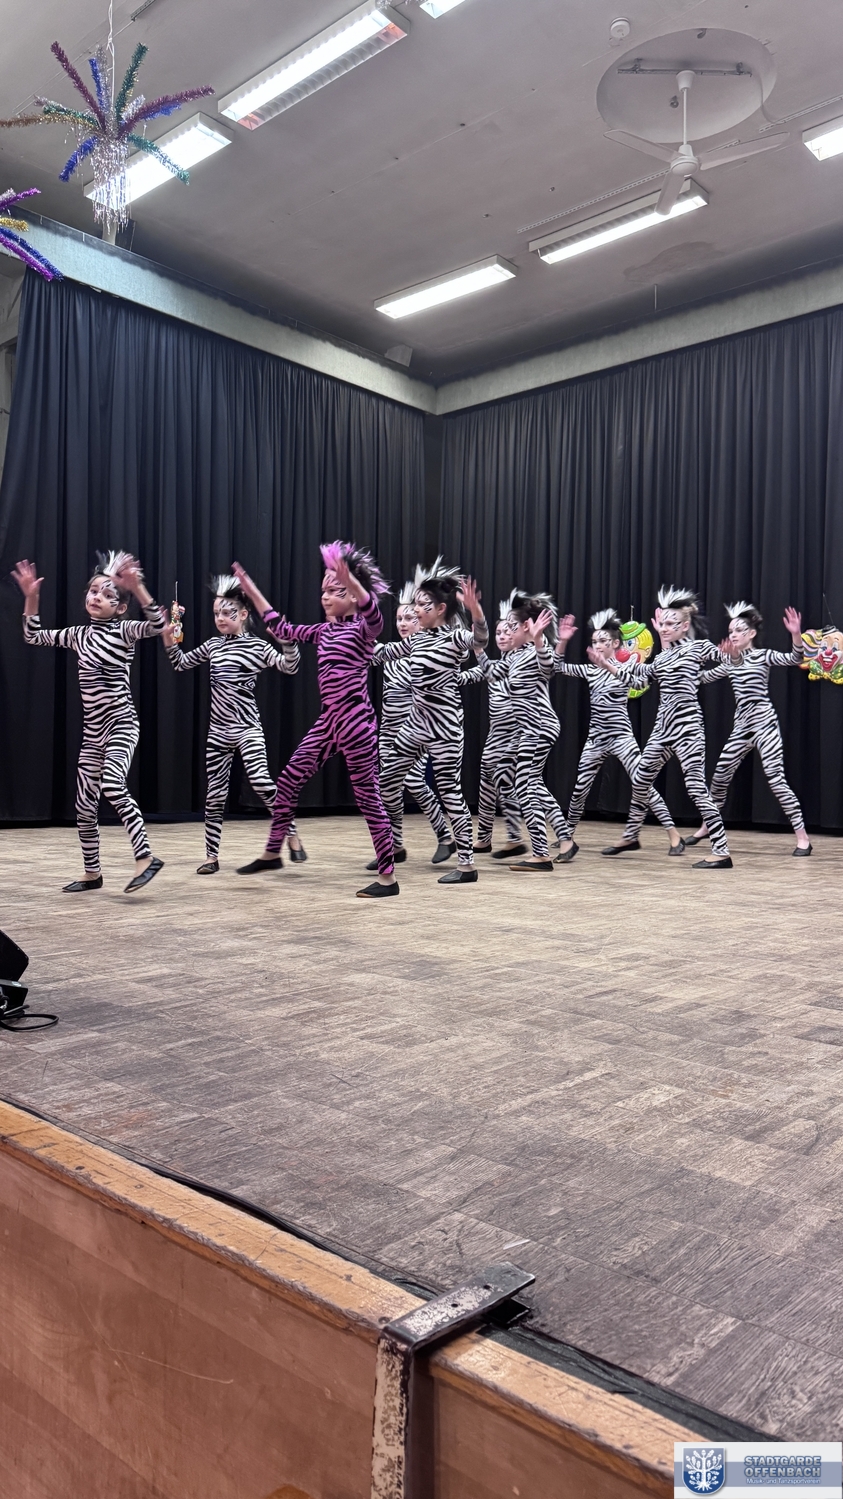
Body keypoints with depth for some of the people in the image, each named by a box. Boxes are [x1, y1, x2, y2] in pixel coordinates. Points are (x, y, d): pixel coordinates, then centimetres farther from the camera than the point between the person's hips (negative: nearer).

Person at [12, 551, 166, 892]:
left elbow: (159, 624, -24)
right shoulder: (78, 635, 11)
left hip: (122, 723, -7)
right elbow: (33, 636, 20)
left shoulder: (125, 631, -6)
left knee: (112, 785, -31)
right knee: (84, 806, 10)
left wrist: (137, 587, -32)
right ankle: (92, 873, 24)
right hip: (92, 732, 7)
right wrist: (31, 597, 9)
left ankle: (146, 858, -26)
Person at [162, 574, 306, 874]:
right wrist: (168, 636, 3)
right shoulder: (213, 645, 10)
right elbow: (180, 664, 17)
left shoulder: (258, 646, -4)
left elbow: (290, 667, -16)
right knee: (215, 793, 6)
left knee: (261, 781, -22)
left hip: (247, 727, -5)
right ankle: (212, 856, 15)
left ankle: (292, 835, -5)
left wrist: (287, 640, -32)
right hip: (218, 729, 5)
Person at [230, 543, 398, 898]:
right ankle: (272, 853, 28)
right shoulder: (324, 631, 15)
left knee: (367, 796, -3)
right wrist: (251, 590, 23)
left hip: (356, 720, -8)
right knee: (287, 781, 11)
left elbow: (374, 615, -31)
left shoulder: (362, 629, -7)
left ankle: (388, 877, 6)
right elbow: (282, 630, 24)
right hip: (329, 719, 8)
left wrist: (351, 580, -47)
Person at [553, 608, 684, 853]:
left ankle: (674, 836, -7)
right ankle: (568, 835, 28)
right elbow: (559, 667, 9)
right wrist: (562, 641, -5)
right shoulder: (590, 671, 8)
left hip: (621, 737, -5)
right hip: (596, 738, 5)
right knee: (579, 789, 9)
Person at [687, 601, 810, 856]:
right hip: (742, 726, 6)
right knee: (720, 776, 11)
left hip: (764, 723, -6)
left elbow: (795, 659, -20)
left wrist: (796, 634, -36)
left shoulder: (763, 656, -5)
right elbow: (704, 677, 22)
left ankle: (802, 837, -6)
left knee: (776, 779, -12)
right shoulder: (730, 661, 13)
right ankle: (707, 826, 30)